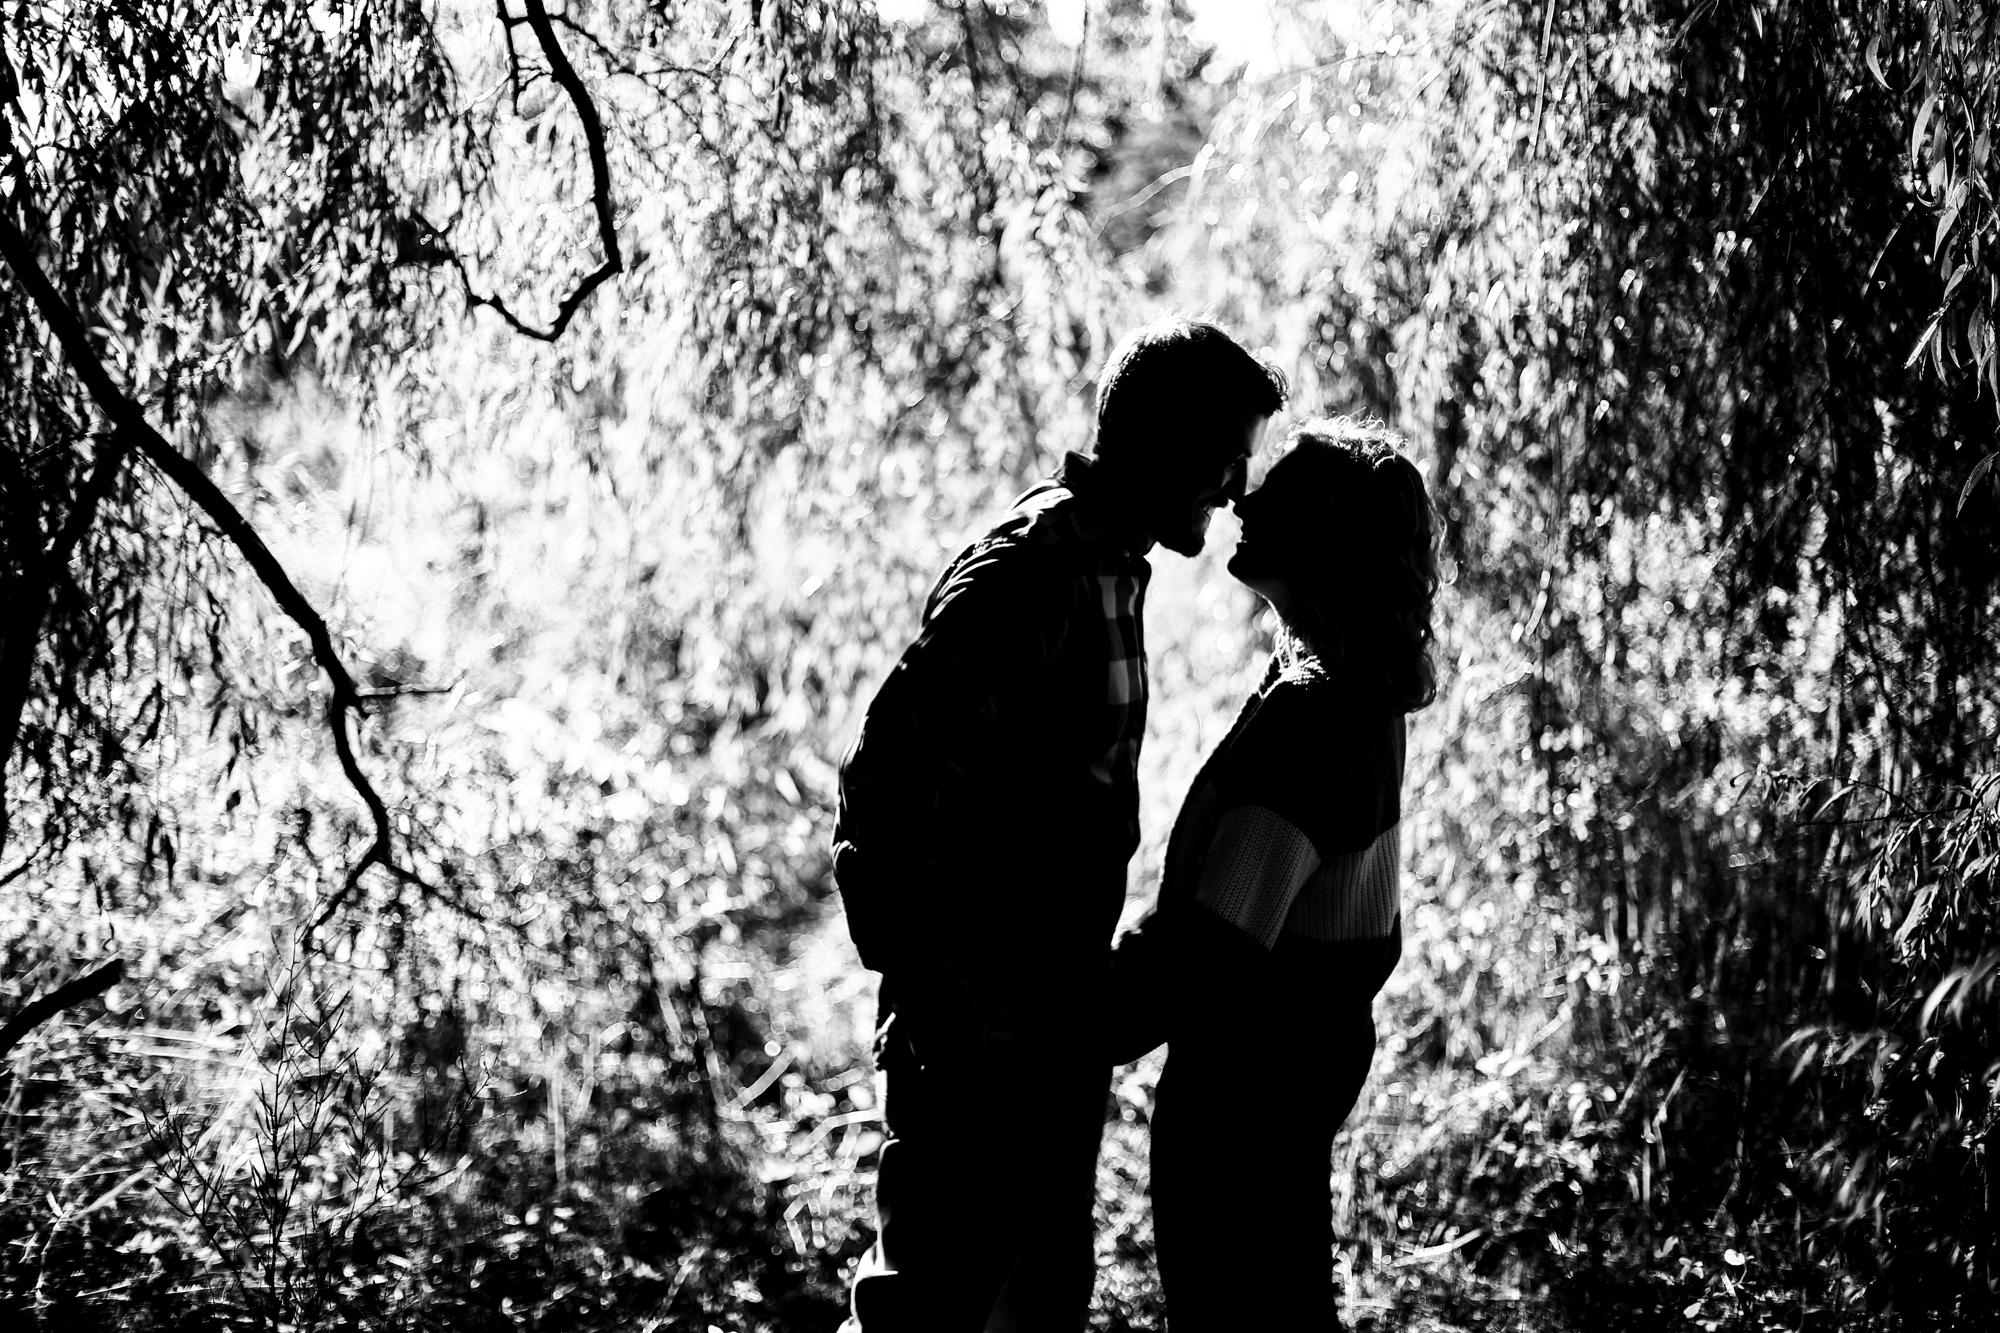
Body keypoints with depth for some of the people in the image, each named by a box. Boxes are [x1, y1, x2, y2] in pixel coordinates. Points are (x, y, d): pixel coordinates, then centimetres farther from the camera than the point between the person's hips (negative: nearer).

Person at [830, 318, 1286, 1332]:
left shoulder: (1112, 565, 11)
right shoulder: (1023, 576, -20)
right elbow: (881, 779, -24)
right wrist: (916, 982, -22)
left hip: (1059, 1012, 10)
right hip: (978, 1021, -10)